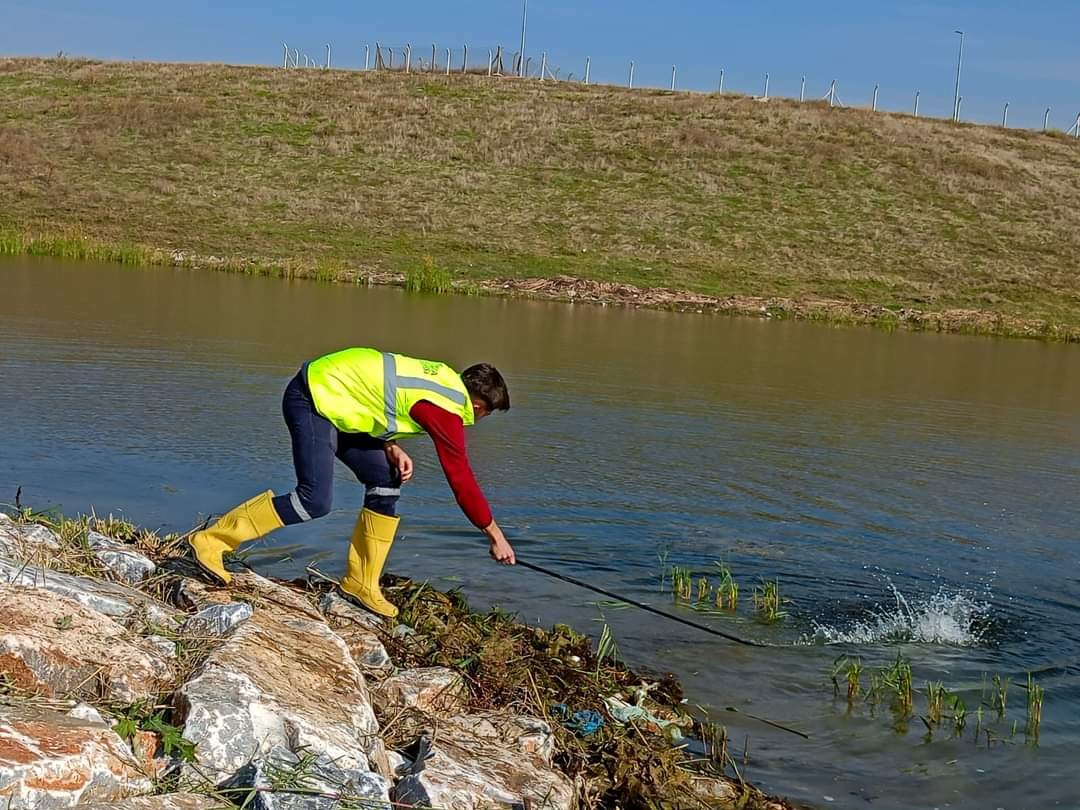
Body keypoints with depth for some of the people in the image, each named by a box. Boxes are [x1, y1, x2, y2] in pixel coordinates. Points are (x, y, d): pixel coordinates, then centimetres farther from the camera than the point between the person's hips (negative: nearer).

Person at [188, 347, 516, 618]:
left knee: (385, 480, 6)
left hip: (333, 399, 10)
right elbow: (461, 479, -15)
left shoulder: (445, 379, 7)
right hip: (313, 398, -10)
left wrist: (391, 448, -1)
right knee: (315, 500, -16)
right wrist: (496, 536, -7)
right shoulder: (447, 410, -18)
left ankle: (360, 584, 12)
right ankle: (212, 540, -6)